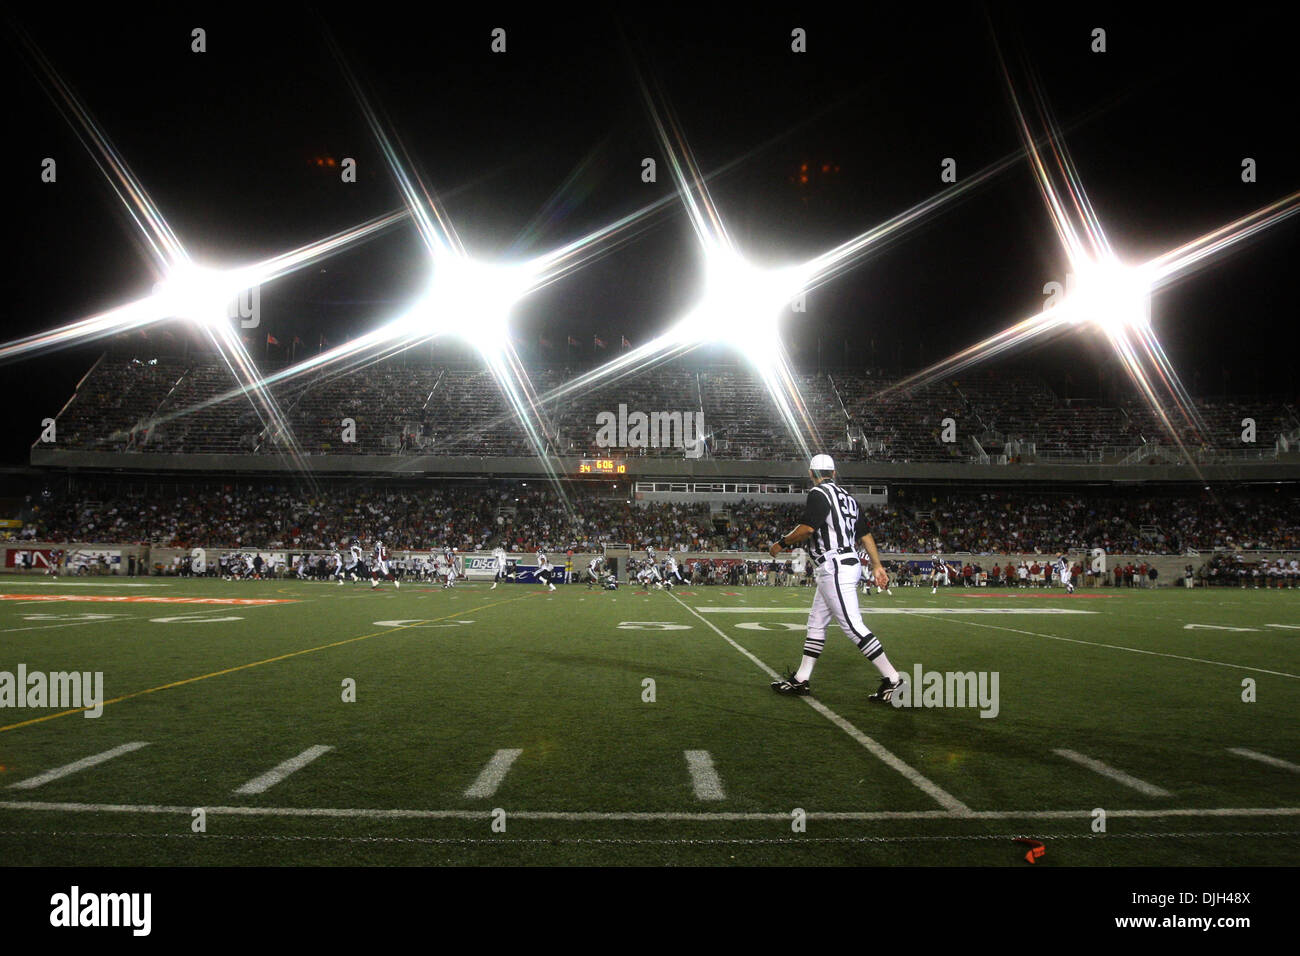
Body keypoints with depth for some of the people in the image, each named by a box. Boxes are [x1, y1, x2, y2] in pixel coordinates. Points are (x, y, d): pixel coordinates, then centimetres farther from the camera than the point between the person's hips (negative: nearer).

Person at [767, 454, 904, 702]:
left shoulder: (819, 494, -9)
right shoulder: (847, 497, 17)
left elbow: (807, 529, -19)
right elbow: (865, 534, 16)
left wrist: (781, 544, -4)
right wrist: (878, 566, 16)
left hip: (835, 568, -10)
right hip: (848, 563, 10)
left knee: (853, 626, -10)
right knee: (816, 624, 14)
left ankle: (892, 679, -10)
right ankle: (801, 680, 19)